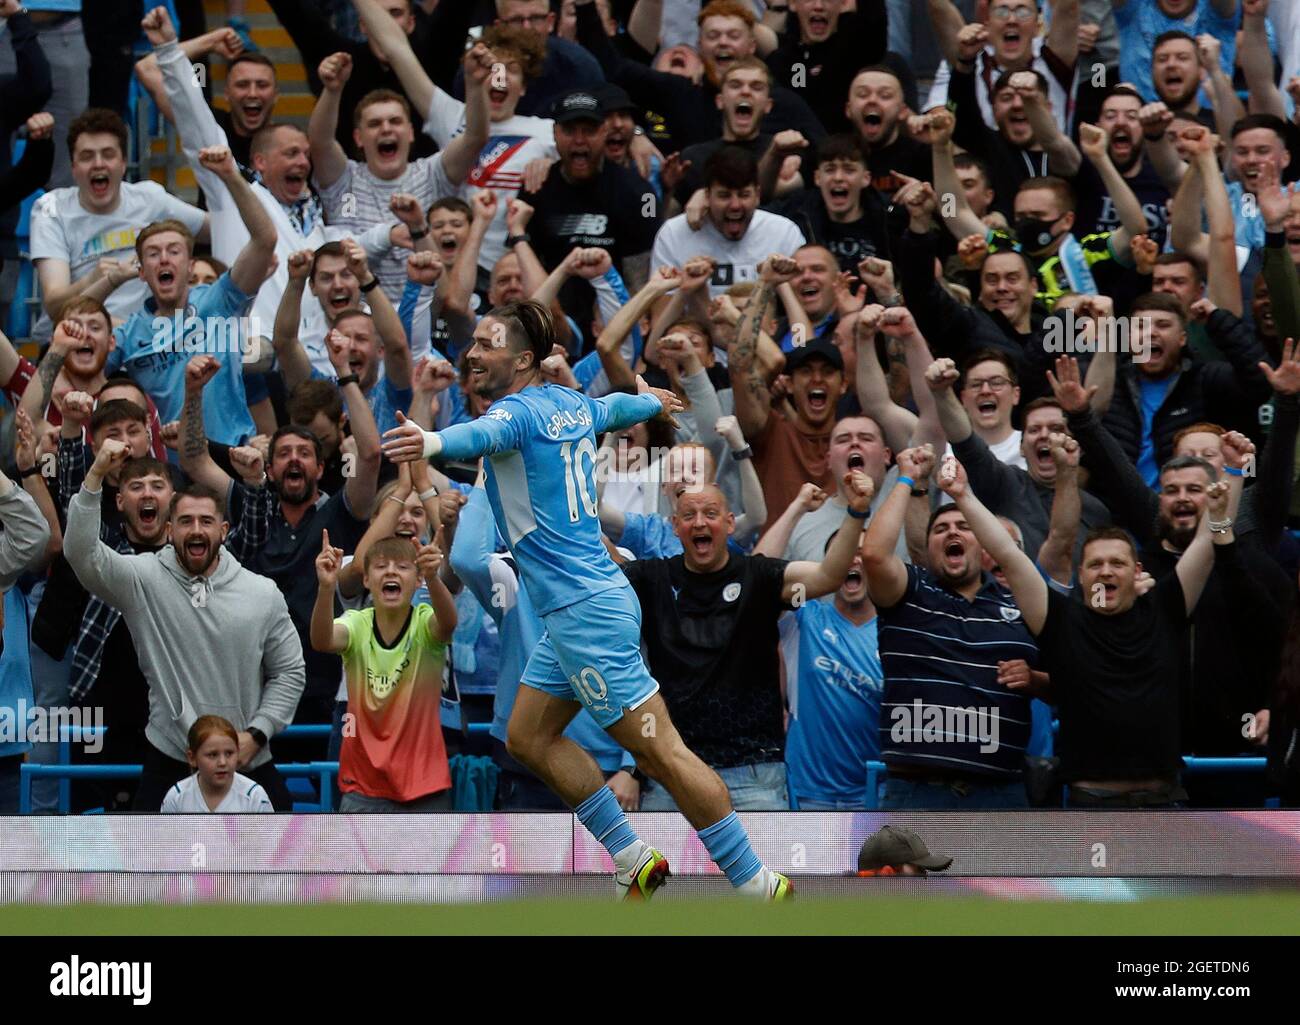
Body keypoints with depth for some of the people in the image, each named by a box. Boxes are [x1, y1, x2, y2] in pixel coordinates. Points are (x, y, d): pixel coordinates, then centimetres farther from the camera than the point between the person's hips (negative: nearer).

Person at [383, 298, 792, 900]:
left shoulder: (520, 410, -15)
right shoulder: (571, 406, 11)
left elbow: (485, 435, -39)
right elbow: (617, 408, 34)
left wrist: (433, 443, -61)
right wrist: (653, 401, 58)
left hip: (586, 612, -10)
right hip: (576, 608, 10)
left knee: (661, 753, -7)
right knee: (528, 738, 15)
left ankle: (759, 885, -4)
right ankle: (635, 863, 17)